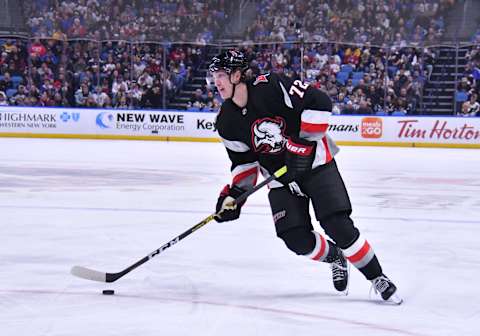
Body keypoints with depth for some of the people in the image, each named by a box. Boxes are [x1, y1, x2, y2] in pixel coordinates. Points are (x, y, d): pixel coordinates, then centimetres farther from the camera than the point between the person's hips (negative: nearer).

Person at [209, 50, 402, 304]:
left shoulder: (271, 87, -21)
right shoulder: (227, 122, -3)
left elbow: (319, 103, -22)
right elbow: (244, 161, 7)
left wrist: (303, 143, -23)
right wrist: (234, 193, -5)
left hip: (314, 162, -5)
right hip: (281, 177, 5)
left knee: (338, 225, -15)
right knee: (297, 240, -10)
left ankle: (378, 278, 2)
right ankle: (334, 258, 22)